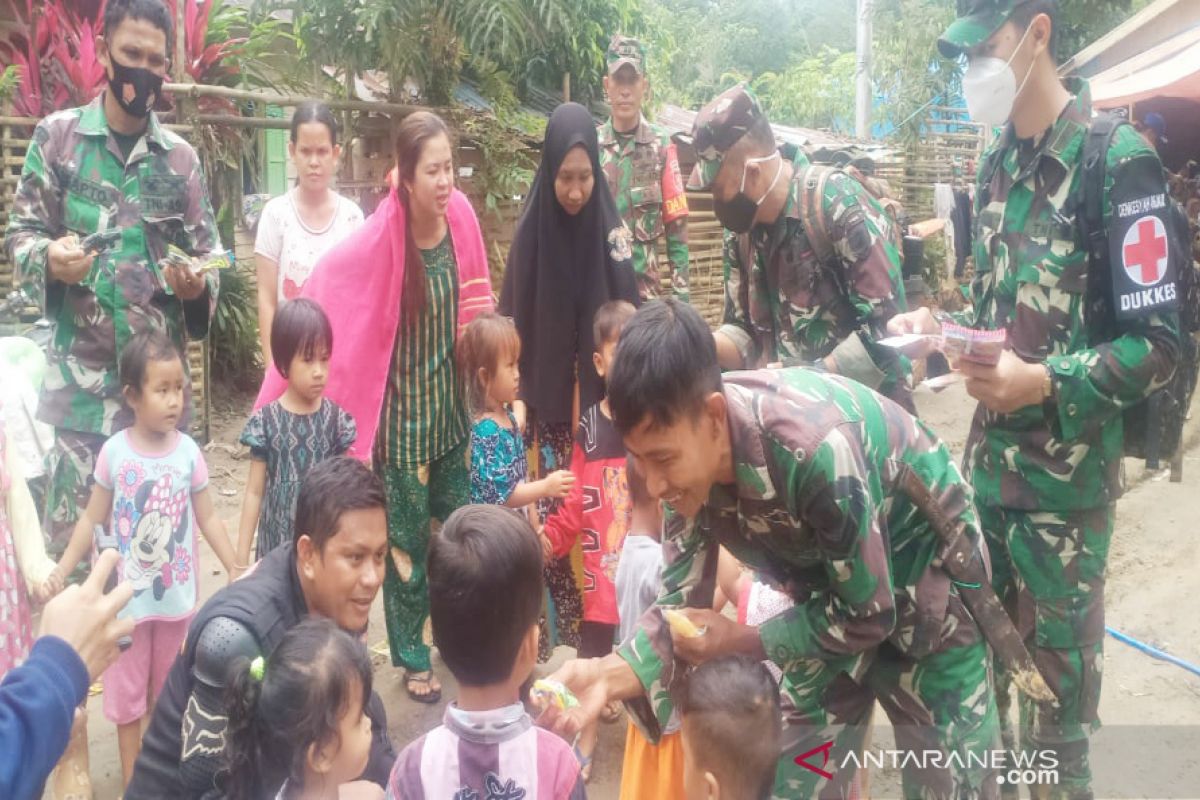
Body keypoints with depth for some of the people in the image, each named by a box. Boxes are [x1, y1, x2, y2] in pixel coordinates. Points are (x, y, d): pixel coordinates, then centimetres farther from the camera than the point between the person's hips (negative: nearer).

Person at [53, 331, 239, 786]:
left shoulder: (188, 451, -10)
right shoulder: (114, 452, -13)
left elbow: (208, 518, -3)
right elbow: (92, 519, -5)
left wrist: (234, 569, -7)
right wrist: (60, 572, -11)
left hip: (177, 594, 1)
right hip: (129, 595, -1)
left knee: (169, 688, 17)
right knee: (126, 687, 12)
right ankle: (133, 779, 28)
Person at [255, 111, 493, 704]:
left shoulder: (461, 220, -5)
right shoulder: (379, 241, -20)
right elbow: (323, 294, -12)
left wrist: (484, 313, -9)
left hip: (453, 404, 5)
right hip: (402, 413, -4)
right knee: (408, 539, 8)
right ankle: (413, 659, 26)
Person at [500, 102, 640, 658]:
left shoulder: (611, 227, -1)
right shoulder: (530, 232, -2)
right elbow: (512, 322, 1)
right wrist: (518, 398, -4)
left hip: (600, 403, 1)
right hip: (547, 404, 0)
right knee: (549, 516, 1)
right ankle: (550, 632, 14)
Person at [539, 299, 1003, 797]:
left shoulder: (816, 448, -39)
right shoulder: (688, 454, -20)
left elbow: (870, 615, -25)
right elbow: (682, 606, -13)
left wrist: (740, 640, -20)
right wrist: (614, 673, -31)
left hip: (925, 577, -5)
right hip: (833, 592, 5)